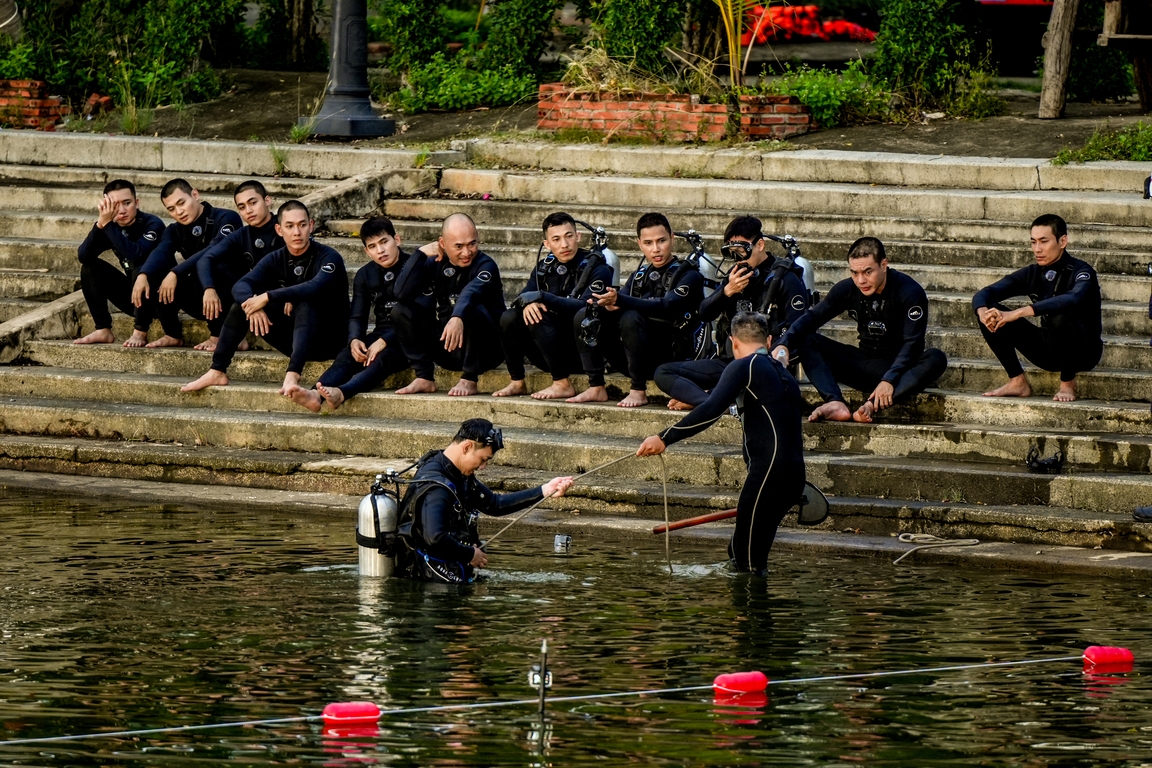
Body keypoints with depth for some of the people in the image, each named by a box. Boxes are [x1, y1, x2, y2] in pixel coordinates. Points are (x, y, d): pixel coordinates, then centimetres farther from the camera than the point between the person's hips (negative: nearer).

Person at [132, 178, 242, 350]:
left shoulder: (226, 218, -11)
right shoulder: (175, 231, 7)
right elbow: (160, 253, -14)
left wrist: (176, 273, -38)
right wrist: (143, 276, -36)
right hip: (198, 302, 6)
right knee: (155, 271, -11)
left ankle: (218, 335, -22)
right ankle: (173, 335, -5)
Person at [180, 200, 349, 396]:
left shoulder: (328, 257, -14)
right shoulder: (276, 260, 1)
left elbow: (315, 288, -35)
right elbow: (240, 286, -13)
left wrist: (268, 297, -34)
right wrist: (253, 307, -35)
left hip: (328, 341, -5)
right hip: (292, 338, 5)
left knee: (304, 303, -34)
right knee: (243, 300, -8)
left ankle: (293, 375, -50)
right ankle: (217, 372, -10)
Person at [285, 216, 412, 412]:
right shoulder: (365, 275, 11)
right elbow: (357, 316, 8)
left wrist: (384, 342, -25)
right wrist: (354, 340, -15)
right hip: (381, 335, 5)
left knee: (383, 357, -36)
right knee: (346, 356, -24)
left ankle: (341, 393, -61)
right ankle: (316, 394, -52)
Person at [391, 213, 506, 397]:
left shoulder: (485, 265, -13)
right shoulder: (435, 263, 2)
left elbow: (471, 292, -36)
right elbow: (402, 293, -10)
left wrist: (458, 318, -57)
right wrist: (421, 254, -14)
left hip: (484, 352, -5)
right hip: (445, 348, 5)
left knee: (473, 310, -34)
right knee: (401, 311, -8)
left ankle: (469, 380, -21)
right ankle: (424, 378, -9)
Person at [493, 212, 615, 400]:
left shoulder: (597, 269, -8)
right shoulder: (544, 268, 10)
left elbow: (585, 308, -23)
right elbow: (522, 297, 0)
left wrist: (542, 298, -28)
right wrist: (526, 302, -25)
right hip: (550, 356, 6)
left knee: (538, 319, -28)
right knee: (509, 318, -15)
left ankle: (562, 384, -23)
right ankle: (517, 383, -6)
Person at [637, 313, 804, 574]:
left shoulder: (744, 367, -1)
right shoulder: (784, 374, 24)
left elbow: (712, 411, -16)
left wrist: (665, 439, -17)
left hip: (768, 469, -9)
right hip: (794, 475, 9)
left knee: (748, 563, -10)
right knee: (737, 555, 13)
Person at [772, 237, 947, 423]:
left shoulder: (910, 292, -15)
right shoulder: (847, 289, -3)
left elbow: (912, 343, -21)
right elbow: (812, 318, -5)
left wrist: (889, 379, -35)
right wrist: (784, 345, -24)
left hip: (900, 367, -4)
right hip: (864, 366, 4)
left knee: (936, 359, -36)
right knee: (806, 340, -13)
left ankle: (872, 406, -49)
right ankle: (836, 404, -38)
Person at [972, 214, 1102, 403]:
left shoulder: (1081, 272, -17)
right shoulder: (1032, 274, 0)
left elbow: (1072, 300, -41)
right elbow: (984, 294, -6)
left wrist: (1017, 314, -48)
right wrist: (983, 312, -33)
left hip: (1083, 352, -5)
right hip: (1048, 351, 5)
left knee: (1060, 316, -38)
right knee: (993, 314, -11)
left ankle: (1068, 383, -15)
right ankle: (1018, 382, -6)